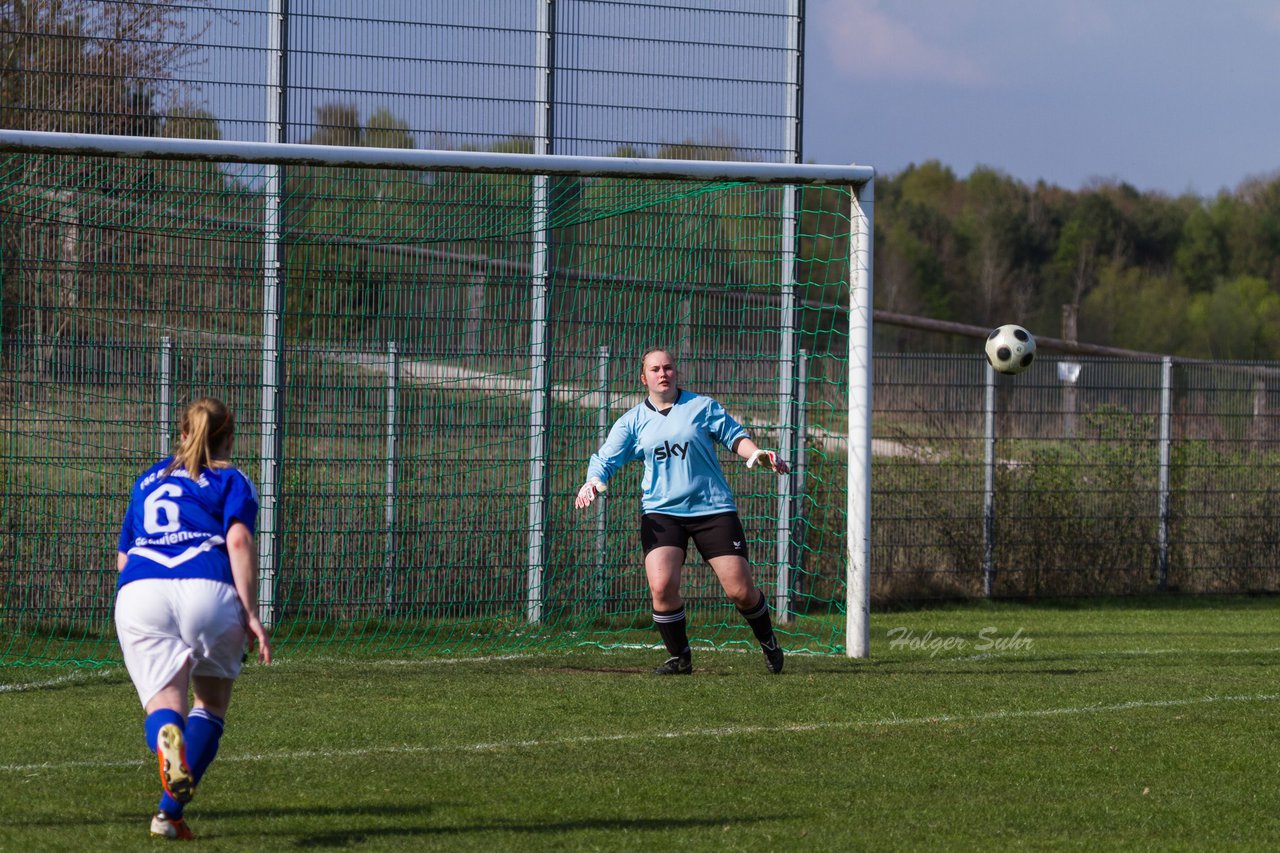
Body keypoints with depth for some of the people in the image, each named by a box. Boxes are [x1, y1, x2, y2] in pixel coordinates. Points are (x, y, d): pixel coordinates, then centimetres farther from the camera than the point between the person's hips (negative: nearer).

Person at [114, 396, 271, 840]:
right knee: (211, 701, 17)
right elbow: (239, 540, -3)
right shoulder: (231, 481, 15)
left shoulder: (148, 479, 29)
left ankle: (167, 737, -42)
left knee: (163, 704, -2)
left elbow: (122, 556, 32)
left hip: (137, 589, 2)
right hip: (208, 589, -2)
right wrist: (251, 614, -5)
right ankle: (170, 812, 2)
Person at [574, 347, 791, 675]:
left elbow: (735, 436, 5)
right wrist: (592, 482, -13)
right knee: (662, 586, -20)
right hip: (661, 512, 1)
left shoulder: (702, 407, 4)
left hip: (713, 508, -1)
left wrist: (757, 454, -15)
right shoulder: (632, 422, 8)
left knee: (741, 590, -4)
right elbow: (605, 460, 7)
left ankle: (768, 643, 26)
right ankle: (679, 658, 0)